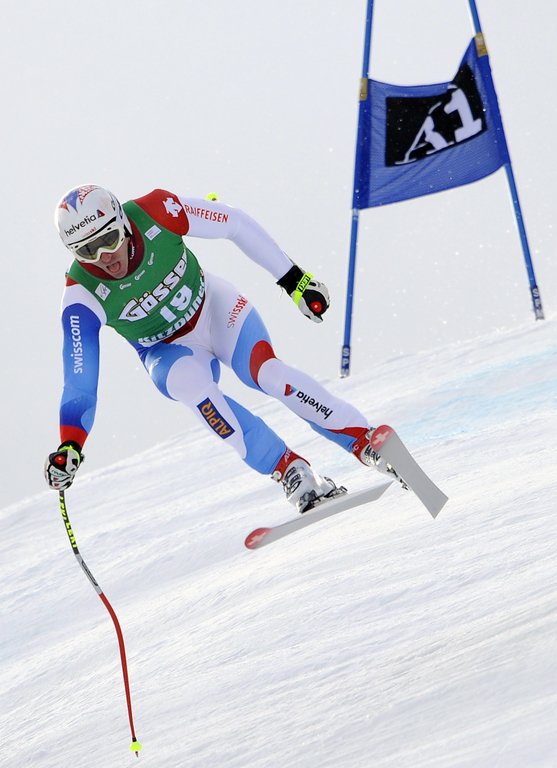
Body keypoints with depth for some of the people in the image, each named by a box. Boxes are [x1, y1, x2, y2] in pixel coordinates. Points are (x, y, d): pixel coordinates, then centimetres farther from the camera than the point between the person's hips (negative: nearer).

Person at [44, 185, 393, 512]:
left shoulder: (155, 211, -27)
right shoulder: (82, 297, -26)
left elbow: (236, 223, -14)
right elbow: (79, 380, -24)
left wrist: (295, 279, -11)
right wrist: (69, 447, -37)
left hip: (215, 307, 1)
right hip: (168, 350, 0)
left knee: (267, 372, -25)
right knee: (189, 380, -33)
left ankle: (367, 442, -15)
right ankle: (289, 468, -26)